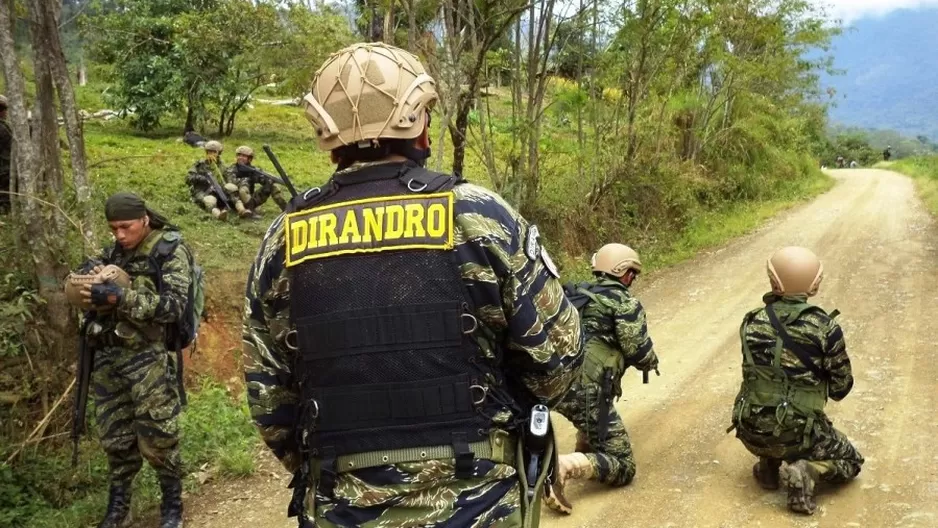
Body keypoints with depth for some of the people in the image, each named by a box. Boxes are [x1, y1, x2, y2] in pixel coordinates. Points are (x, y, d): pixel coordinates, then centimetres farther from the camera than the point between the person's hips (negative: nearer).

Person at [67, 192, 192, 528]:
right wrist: (87, 274, -6)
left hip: (148, 359, -5)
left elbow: (174, 306, -17)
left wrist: (121, 297, -26)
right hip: (107, 357, 5)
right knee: (115, 438, 13)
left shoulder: (170, 252, -7)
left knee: (157, 437, 1)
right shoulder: (116, 252, 11)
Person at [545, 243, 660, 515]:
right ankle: (565, 466, -20)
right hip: (584, 392, -8)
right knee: (623, 467, 3)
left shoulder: (578, 294, 18)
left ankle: (585, 451, 30)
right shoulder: (625, 303, -2)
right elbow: (640, 353, -7)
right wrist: (653, 362, 18)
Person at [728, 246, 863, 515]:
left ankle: (769, 466, 18)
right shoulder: (825, 328, -13)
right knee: (851, 461, 22)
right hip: (796, 433, -4)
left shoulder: (752, 322, -4)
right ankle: (805, 471, -5)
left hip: (751, 431, 4)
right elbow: (841, 389, -3)